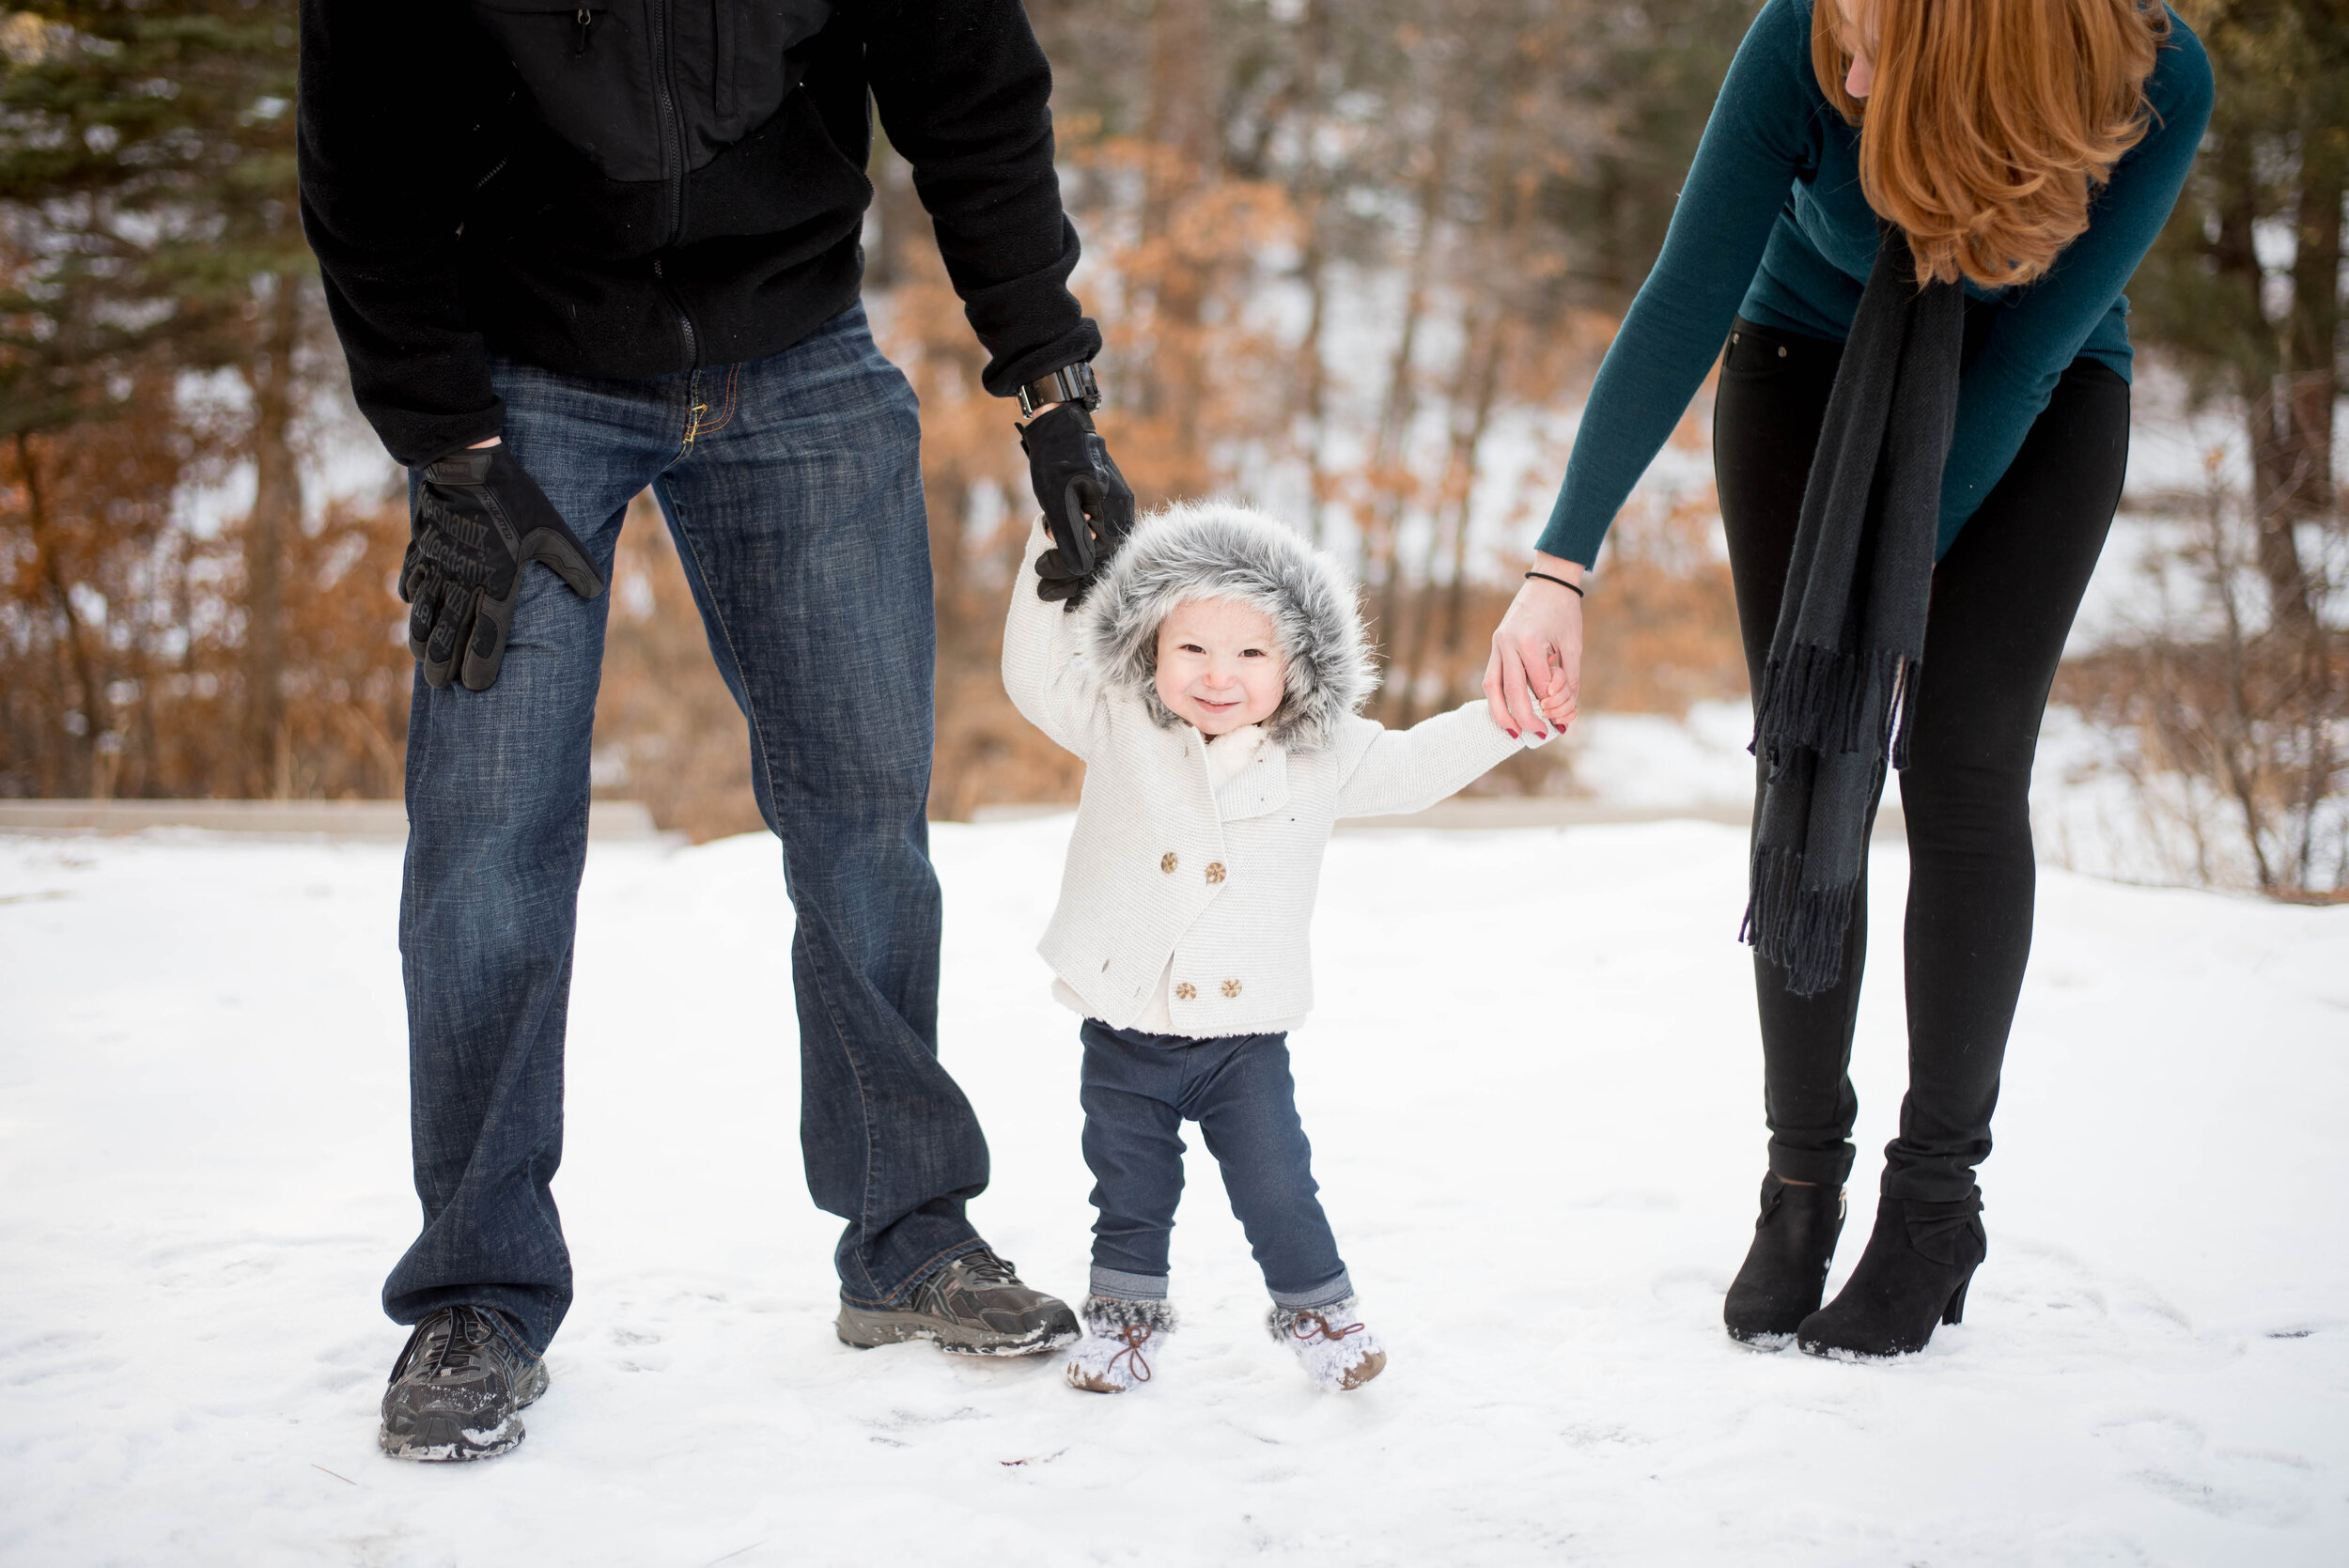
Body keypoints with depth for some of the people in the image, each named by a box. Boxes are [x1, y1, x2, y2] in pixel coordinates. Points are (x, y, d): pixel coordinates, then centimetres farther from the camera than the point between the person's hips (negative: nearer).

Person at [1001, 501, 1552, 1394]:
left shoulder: (1323, 757, -3)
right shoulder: (1118, 728, -4)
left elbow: (1414, 767, 9)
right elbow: (1037, 677, 2)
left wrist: (1506, 719, 2)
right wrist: (1055, 574, -6)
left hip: (1244, 1032, 0)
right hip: (1123, 1030, 1)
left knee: (1275, 1189, 2)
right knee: (1129, 1191, 11)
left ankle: (1317, 1306, 23)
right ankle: (1126, 1312, 31)